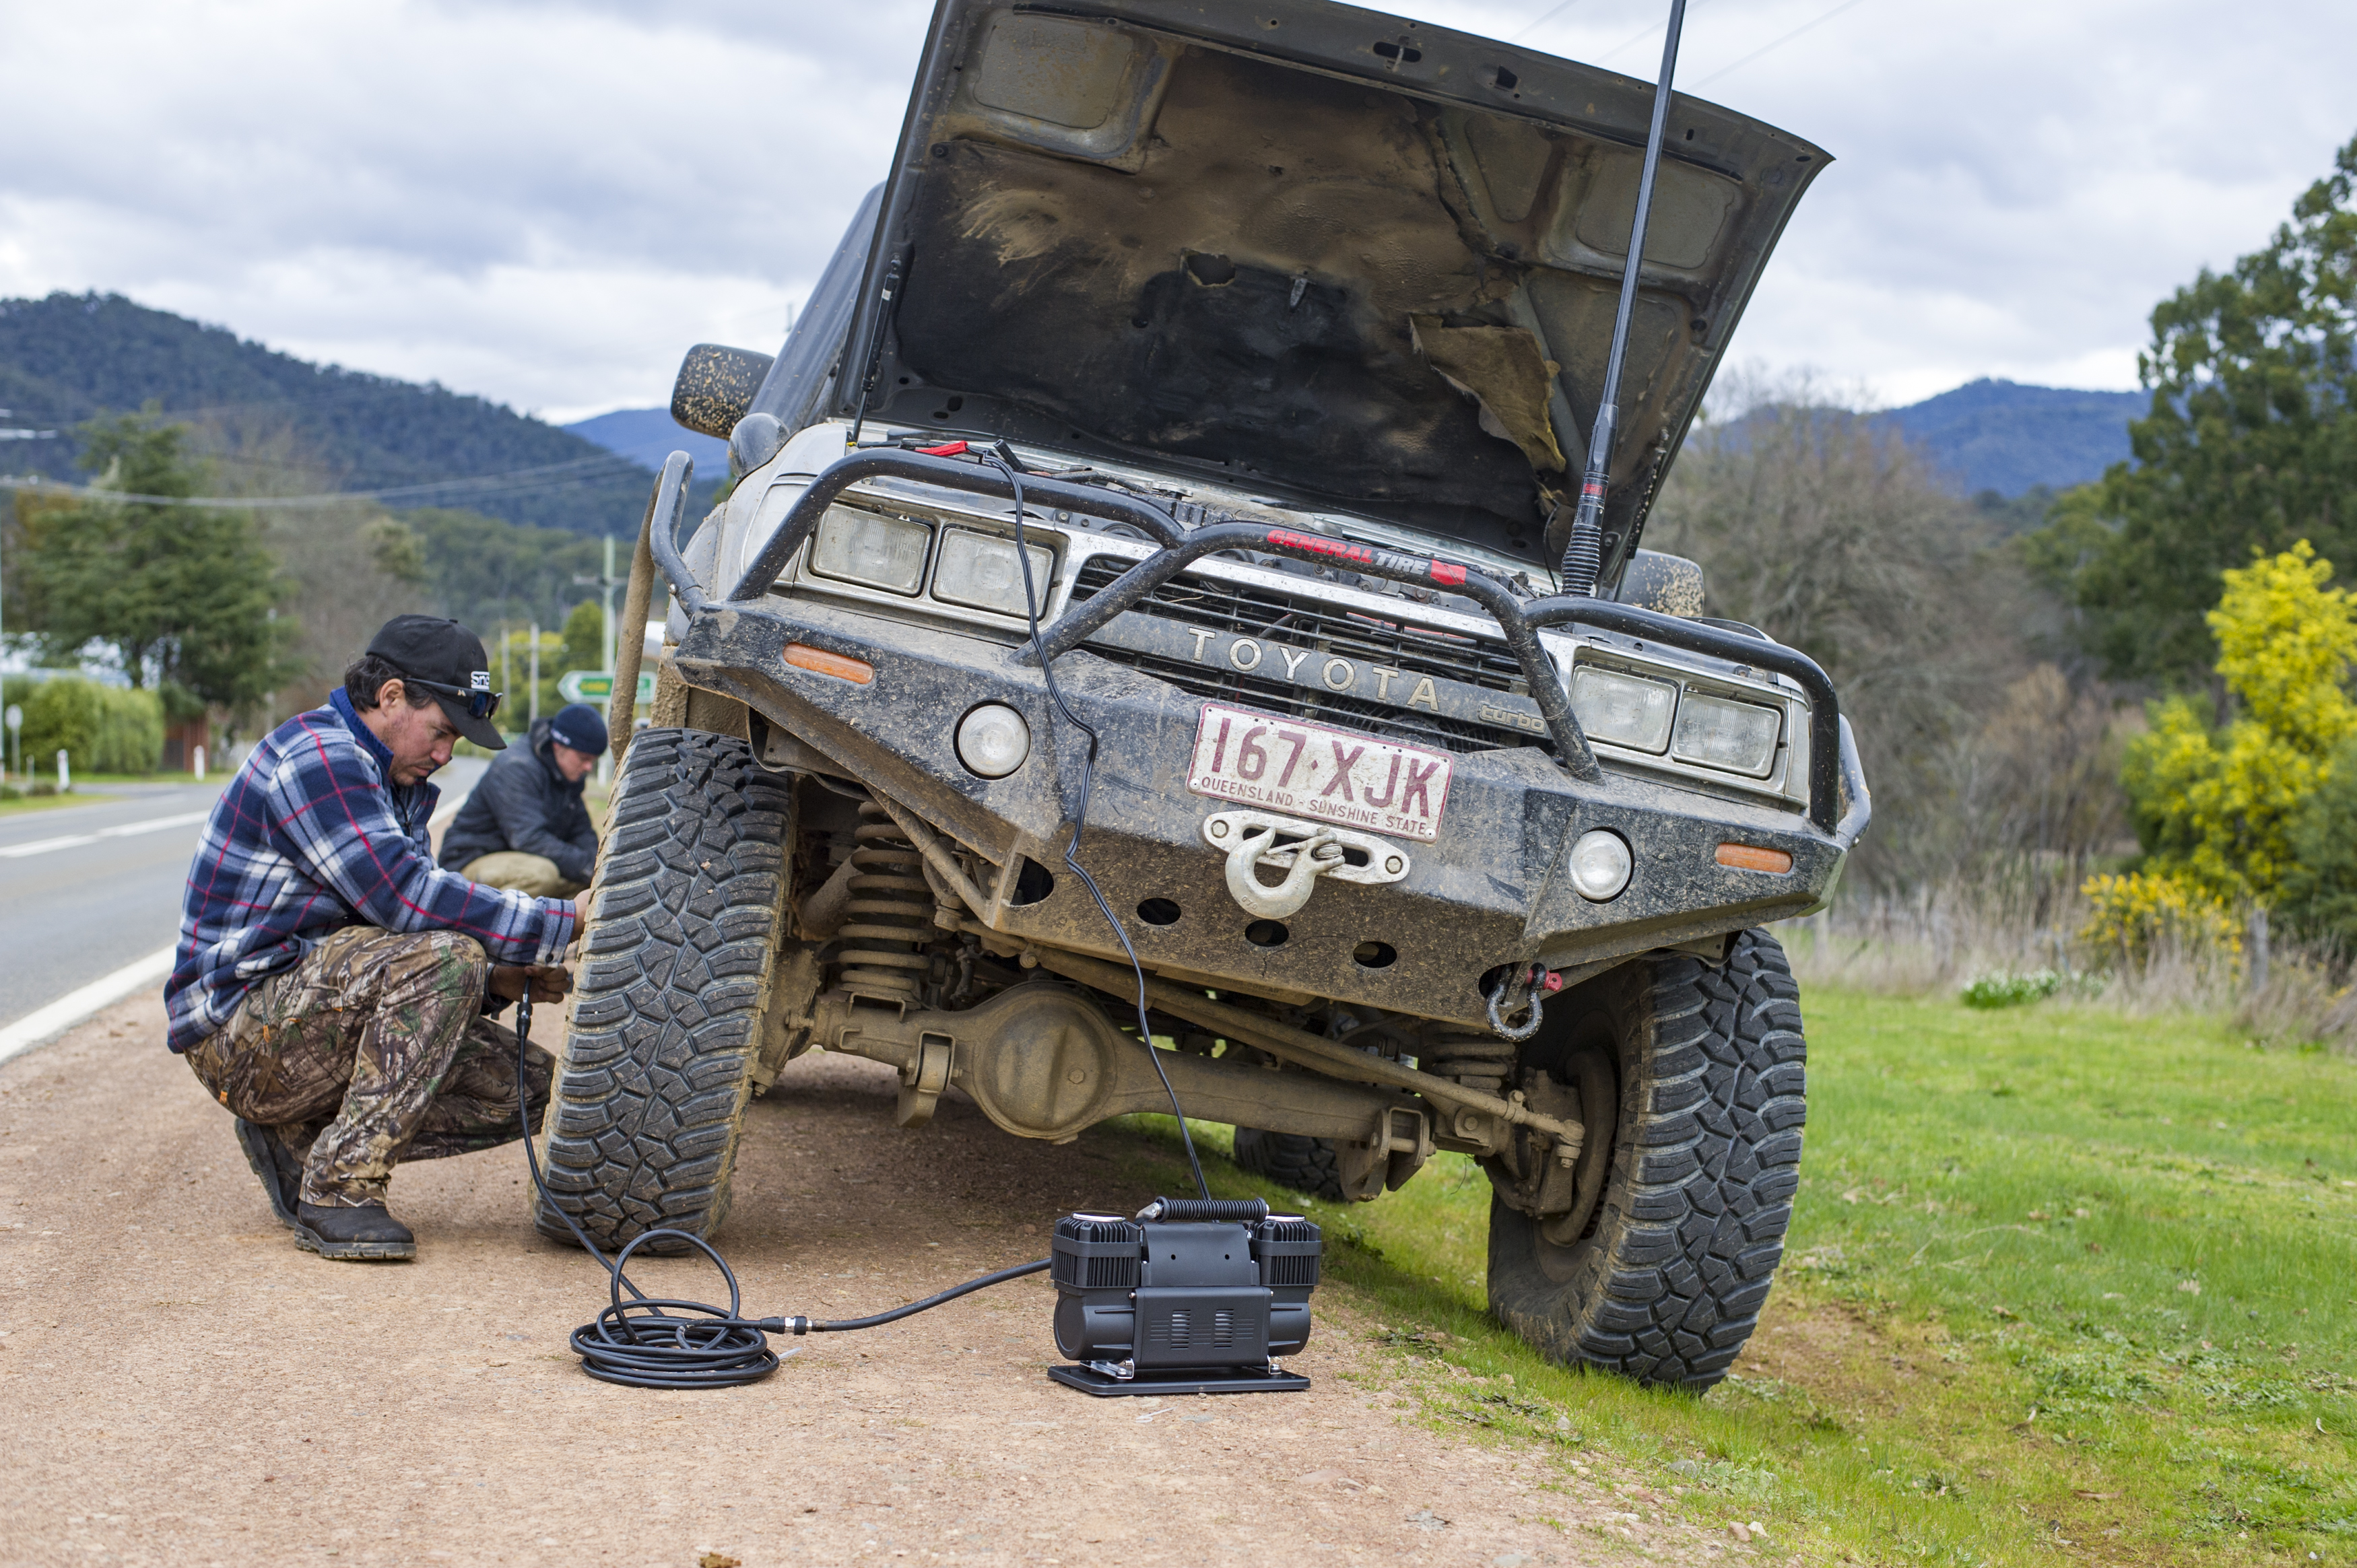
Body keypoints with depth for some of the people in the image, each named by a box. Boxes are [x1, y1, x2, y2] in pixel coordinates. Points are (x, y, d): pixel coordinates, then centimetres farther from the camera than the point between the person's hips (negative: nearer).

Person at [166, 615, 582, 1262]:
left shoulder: (392, 784, 18)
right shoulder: (316, 754, -14)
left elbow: (395, 919, 18)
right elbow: (405, 895, -25)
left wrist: (496, 980, -3)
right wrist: (565, 921, -23)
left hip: (313, 1005, 10)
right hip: (240, 1033, -10)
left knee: (527, 1085, -2)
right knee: (445, 955, -31)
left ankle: (300, 1141, 5)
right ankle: (341, 1186, -25)